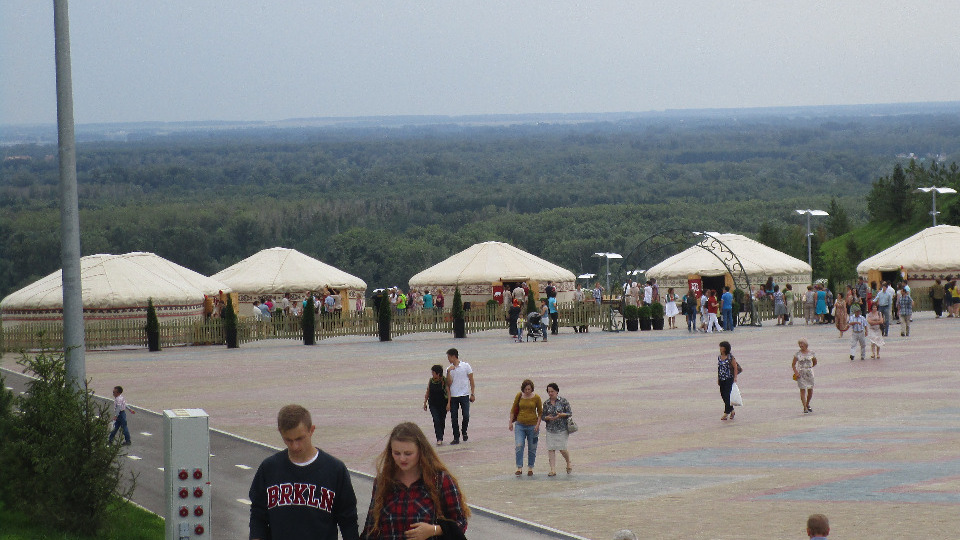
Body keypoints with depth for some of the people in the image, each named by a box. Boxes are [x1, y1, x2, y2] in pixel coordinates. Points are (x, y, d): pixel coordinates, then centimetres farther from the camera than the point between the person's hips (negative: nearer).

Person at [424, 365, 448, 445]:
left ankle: (440, 438, 23)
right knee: (436, 420, -13)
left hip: (443, 404, -2)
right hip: (433, 404, 2)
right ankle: (439, 439, -16)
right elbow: (428, 392, 11)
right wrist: (425, 403, 12)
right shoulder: (431, 381, 1)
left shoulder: (444, 381, -10)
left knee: (442, 421, 7)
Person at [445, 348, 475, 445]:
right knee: (454, 418, 0)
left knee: (466, 416, -11)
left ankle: (464, 432, 14)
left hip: (464, 396, -2)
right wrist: (449, 372, -11)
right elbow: (449, 383, 0)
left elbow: (471, 381, 4)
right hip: (453, 396, 2)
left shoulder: (466, 366, 1)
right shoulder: (449, 369, 8)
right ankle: (456, 438, 7)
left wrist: (473, 394, -2)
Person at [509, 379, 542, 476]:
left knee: (532, 448, 6)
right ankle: (519, 468, -12)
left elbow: (540, 413, 3)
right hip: (520, 425, 1)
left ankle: (530, 468, 18)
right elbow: (513, 410, 10)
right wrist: (511, 422, 5)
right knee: (519, 446, -13)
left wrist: (538, 424, -7)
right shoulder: (519, 396, 1)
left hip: (532, 425, -1)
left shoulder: (536, 398, -3)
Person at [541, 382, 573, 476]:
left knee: (562, 449, -5)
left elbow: (570, 413, -1)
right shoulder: (546, 403, 7)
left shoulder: (563, 401, -2)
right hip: (550, 429, 3)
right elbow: (543, 416, 11)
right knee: (550, 449, -5)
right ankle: (553, 470, -3)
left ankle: (569, 464, 23)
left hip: (562, 429, -3)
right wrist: (547, 418, -12)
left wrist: (562, 415, -19)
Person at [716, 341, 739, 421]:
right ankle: (732, 411, 21)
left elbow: (735, 367, -6)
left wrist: (735, 377, -11)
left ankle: (726, 413, -5)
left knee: (727, 395, -9)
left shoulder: (730, 357, -9)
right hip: (722, 379, 7)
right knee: (723, 395, 7)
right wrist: (718, 379, 15)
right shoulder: (719, 357, 9)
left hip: (729, 379, -7)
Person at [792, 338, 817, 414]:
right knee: (802, 390, -6)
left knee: (810, 391, 5)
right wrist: (796, 372, -12)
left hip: (809, 373, 1)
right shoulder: (797, 353, -1)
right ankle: (805, 408, -2)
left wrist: (809, 368, 13)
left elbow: (815, 362, 17)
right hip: (801, 374, -1)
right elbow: (793, 364, 1)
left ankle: (807, 404, 30)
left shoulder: (811, 353, 2)